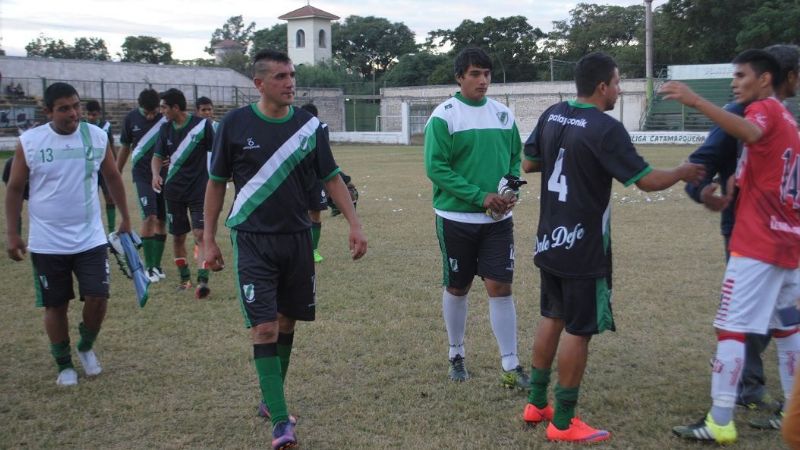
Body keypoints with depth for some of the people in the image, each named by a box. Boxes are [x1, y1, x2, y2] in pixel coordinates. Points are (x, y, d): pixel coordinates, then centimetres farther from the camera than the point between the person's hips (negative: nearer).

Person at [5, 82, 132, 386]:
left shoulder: (97, 136, -3)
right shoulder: (29, 142, -7)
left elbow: (112, 178, 11)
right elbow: (15, 189, 1)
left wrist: (125, 218, 13)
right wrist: (12, 234, -3)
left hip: (91, 239, 1)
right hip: (47, 244, -1)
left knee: (98, 298, -4)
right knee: (56, 305, 7)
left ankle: (86, 348, 25)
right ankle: (64, 364, 26)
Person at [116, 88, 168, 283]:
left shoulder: (166, 119, -5)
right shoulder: (131, 119, -1)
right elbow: (125, 148, 10)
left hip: (165, 176, 1)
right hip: (143, 175, -1)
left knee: (161, 221, 6)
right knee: (149, 217, -13)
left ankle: (157, 265, 18)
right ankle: (148, 266, -3)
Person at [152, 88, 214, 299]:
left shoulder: (202, 125, -8)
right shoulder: (166, 129, 5)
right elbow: (158, 156, 7)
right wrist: (156, 174, -13)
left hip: (199, 189, -5)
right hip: (174, 190, 5)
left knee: (200, 234, -14)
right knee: (178, 236, 10)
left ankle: (202, 280, -17)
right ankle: (185, 278, 26)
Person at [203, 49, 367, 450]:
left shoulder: (309, 125, 1)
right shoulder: (235, 124, -5)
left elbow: (331, 178, 7)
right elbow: (216, 183, 3)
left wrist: (354, 224, -3)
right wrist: (209, 240, 2)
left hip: (297, 237, 3)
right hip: (252, 240, -3)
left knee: (287, 322, 12)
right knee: (264, 328, -10)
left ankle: (271, 400, 31)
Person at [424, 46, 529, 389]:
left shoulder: (503, 114, 6)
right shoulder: (444, 116, -8)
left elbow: (515, 157, 13)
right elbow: (436, 167, -14)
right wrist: (480, 197, -19)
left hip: (498, 219, 3)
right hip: (456, 217, -3)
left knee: (500, 287, -1)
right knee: (457, 288, 11)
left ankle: (510, 367, 7)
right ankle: (456, 356, 29)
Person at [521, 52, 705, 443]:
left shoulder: (552, 116, 4)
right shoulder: (606, 129, -17)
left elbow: (528, 164, 14)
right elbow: (646, 181, -15)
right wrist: (683, 172, 3)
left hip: (550, 241, 8)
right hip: (584, 249, -7)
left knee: (552, 318, 18)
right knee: (578, 330, 2)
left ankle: (536, 404, 28)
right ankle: (563, 424, 11)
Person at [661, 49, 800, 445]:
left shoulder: (764, 109, -9)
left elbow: (749, 133, -34)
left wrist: (696, 101, -43)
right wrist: (736, 181, 4)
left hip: (758, 245, -9)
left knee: (731, 328, -8)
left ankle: (719, 423, -7)